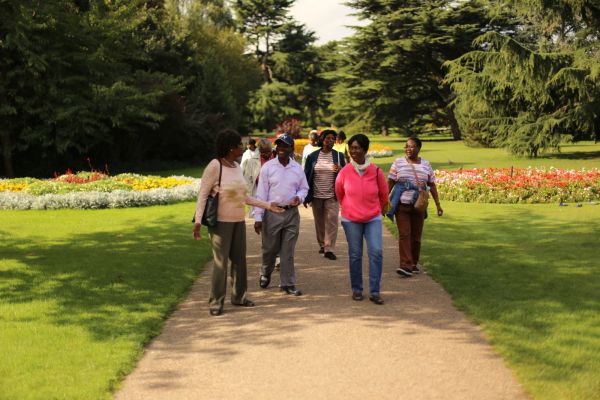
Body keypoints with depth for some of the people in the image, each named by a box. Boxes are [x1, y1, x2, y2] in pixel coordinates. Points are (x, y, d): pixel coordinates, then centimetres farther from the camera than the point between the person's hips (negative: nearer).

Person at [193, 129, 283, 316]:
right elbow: (202, 195, -12)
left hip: (239, 221, 7)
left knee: (239, 260, 11)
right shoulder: (215, 166, -12)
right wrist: (198, 220, -21)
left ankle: (239, 296, 23)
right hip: (221, 222, -7)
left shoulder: (237, 167, 8)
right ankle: (216, 302, 2)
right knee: (221, 262, -6)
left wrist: (267, 205, 16)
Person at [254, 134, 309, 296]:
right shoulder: (268, 167, -4)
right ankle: (265, 273, 35)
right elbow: (261, 193, -5)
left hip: (292, 213, 2)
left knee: (288, 251, 4)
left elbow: (304, 188, 16)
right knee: (270, 248, 8)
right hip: (272, 213, -2)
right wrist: (258, 217, -8)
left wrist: (299, 197, -8)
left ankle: (288, 284, 11)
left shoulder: (297, 168, 4)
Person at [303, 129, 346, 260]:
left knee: (331, 221, -9)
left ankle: (329, 249, -8)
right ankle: (322, 245, 27)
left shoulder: (339, 156, 3)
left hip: (332, 196, -1)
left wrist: (341, 170, -15)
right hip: (316, 195, 1)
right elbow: (306, 176, 4)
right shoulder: (312, 156, 1)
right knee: (319, 222, 10)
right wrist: (305, 196, 1)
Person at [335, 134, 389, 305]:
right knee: (355, 255, 6)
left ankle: (375, 292, -4)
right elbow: (339, 193, 13)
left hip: (373, 219, 0)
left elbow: (383, 195, 9)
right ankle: (356, 289, 19)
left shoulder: (376, 171, -8)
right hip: (351, 220, 0)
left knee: (376, 252, -11)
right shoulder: (345, 172, -7)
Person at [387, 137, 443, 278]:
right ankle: (406, 266, -17)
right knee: (404, 234, -11)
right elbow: (390, 183, 3)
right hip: (401, 205, -2)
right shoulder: (398, 162, 2)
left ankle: (414, 263, 20)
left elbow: (432, 186, 11)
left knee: (416, 236, 6)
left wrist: (438, 205, 7)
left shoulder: (425, 165, 7)